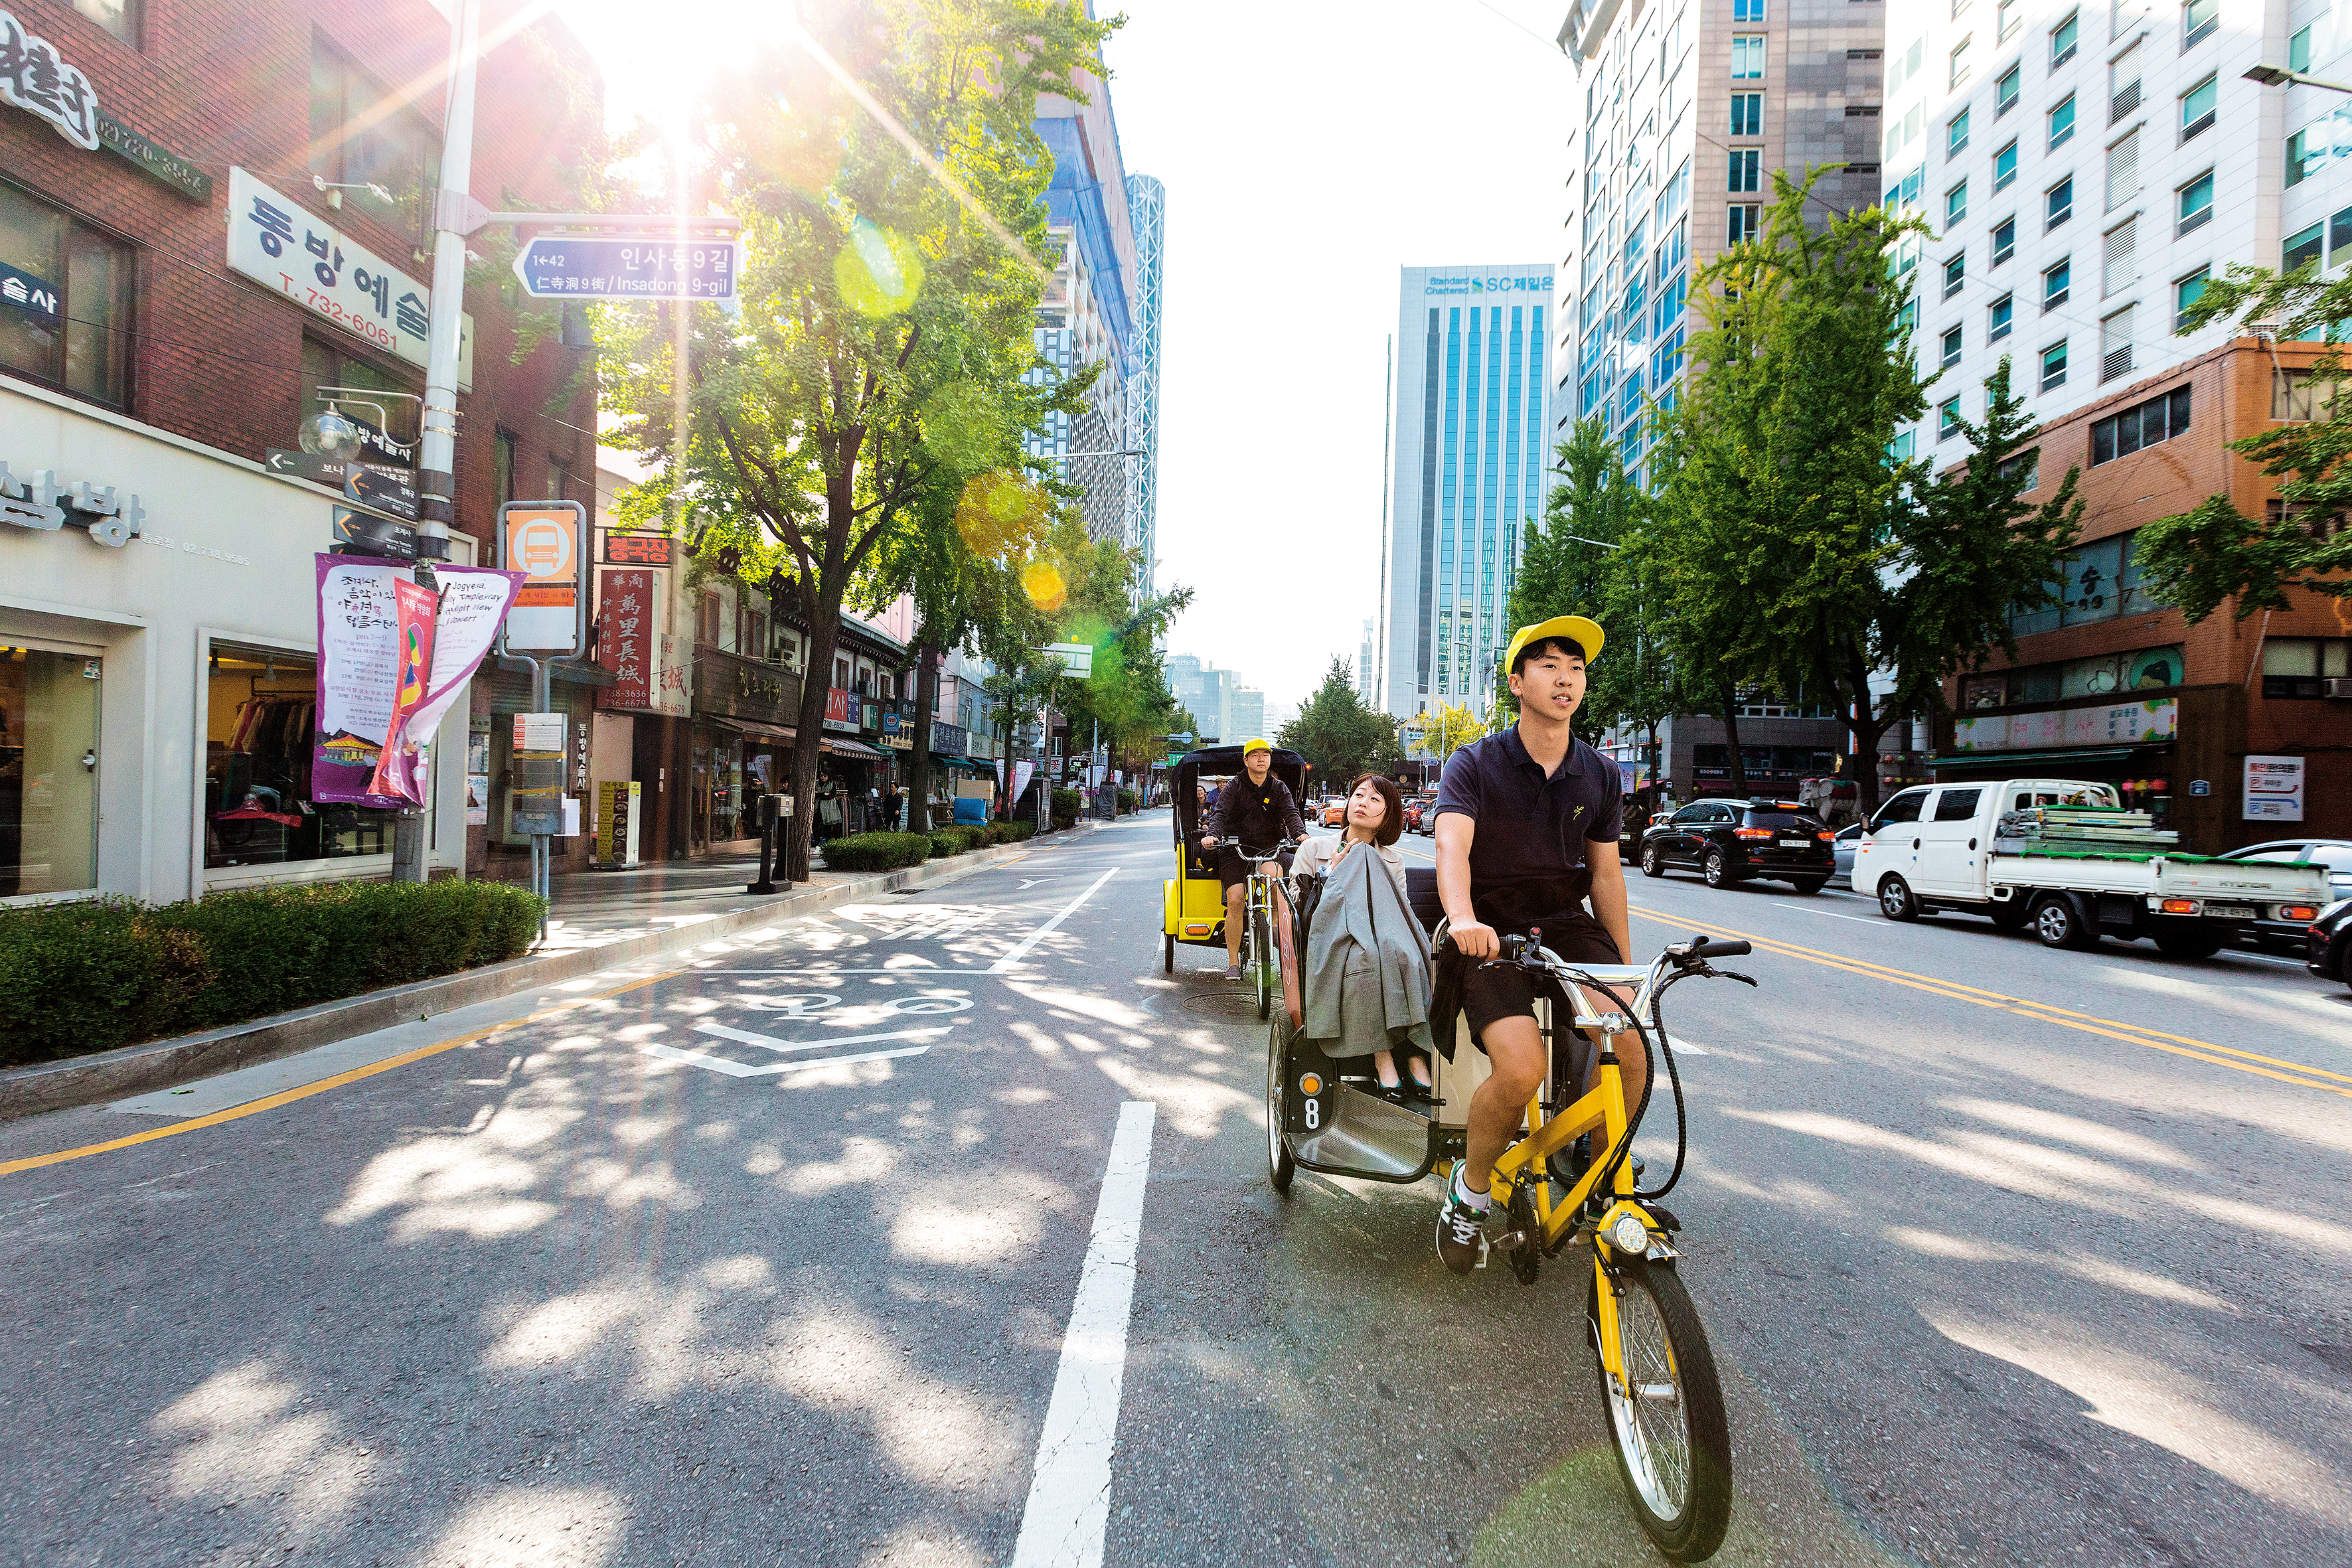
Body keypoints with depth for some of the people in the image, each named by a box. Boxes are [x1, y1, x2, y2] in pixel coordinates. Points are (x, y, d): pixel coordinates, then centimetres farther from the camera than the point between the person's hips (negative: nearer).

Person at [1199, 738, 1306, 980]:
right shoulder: (1234, 787, 3)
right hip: (1235, 851, -2)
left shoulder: (1279, 788, 10)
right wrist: (1212, 835, -32)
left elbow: (1291, 813, -5)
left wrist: (1300, 833, -27)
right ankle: (1233, 962, -3)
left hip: (1269, 849, 2)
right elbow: (1220, 813, -11)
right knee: (1235, 901, -16)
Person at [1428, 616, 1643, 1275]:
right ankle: (1469, 1188, 4)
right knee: (1521, 1071, -27)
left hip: (1569, 926, 4)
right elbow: (1451, 845, -23)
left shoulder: (1600, 774, 7)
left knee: (1633, 1052, -20)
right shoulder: (1476, 764, -7)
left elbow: (1605, 873, 13)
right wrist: (1464, 918, -43)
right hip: (1493, 936, -4)